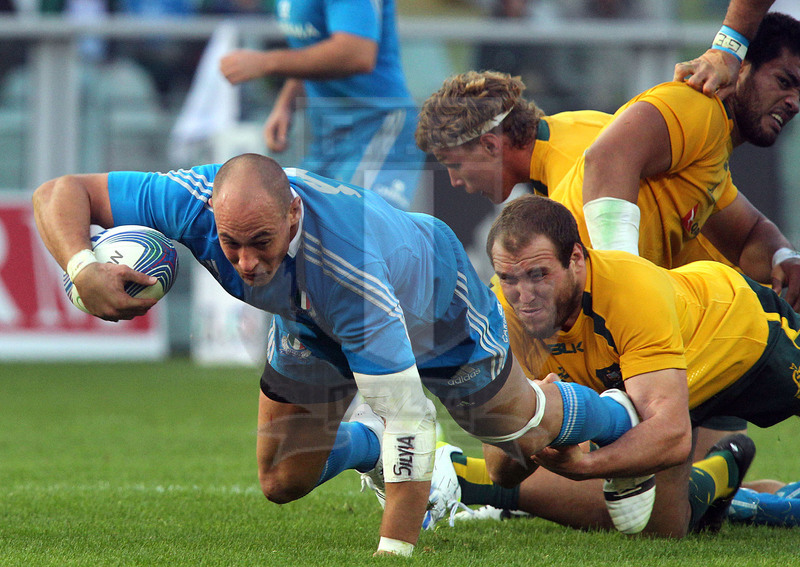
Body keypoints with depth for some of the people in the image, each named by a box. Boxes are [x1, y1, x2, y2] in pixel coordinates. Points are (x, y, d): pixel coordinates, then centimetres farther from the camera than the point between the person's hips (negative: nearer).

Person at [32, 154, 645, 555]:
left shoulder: (348, 270, -50)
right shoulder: (195, 201, -40)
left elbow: (410, 420, -47)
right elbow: (60, 192, -31)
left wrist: (393, 552, -50)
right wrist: (82, 269, -53)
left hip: (434, 305, -4)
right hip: (312, 324, 4)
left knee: (524, 433, 17)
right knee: (284, 481, 6)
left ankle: (615, 417, 51)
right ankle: (367, 447, 39)